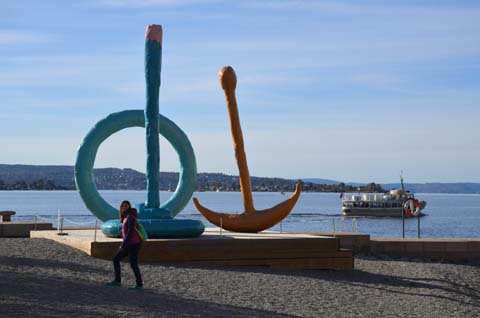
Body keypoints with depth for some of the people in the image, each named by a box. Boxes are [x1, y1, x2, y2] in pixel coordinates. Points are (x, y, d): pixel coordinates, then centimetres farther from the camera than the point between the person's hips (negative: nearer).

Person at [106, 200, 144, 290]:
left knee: (133, 264, -6)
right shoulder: (125, 218, 13)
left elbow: (130, 232, -21)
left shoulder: (130, 217, -14)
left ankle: (139, 285, 3)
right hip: (129, 245, 9)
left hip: (134, 244, -9)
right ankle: (117, 280, 16)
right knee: (116, 259, 10)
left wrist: (123, 244, -21)